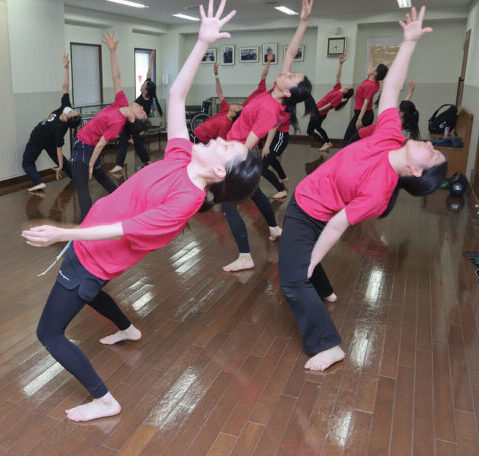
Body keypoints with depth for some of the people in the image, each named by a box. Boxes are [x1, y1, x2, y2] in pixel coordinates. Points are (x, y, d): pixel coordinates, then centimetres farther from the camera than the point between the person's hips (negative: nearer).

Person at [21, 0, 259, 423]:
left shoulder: (184, 201, -33)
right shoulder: (182, 157, -12)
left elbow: (124, 229, -29)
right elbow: (176, 95, -9)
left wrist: (62, 234, -28)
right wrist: (202, 43, -17)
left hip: (94, 256, -8)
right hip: (90, 245, 9)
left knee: (49, 333, 3)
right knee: (84, 287, 36)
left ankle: (104, 401, 11)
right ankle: (128, 330, 56)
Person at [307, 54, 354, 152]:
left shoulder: (339, 95, -22)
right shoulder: (338, 88, 1)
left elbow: (329, 105, -24)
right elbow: (338, 76, 6)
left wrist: (317, 111, -25)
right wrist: (341, 64, 0)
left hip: (320, 114, -10)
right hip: (318, 111, 10)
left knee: (310, 131, -4)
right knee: (317, 127, 27)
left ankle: (325, 143, -1)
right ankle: (328, 143, 36)